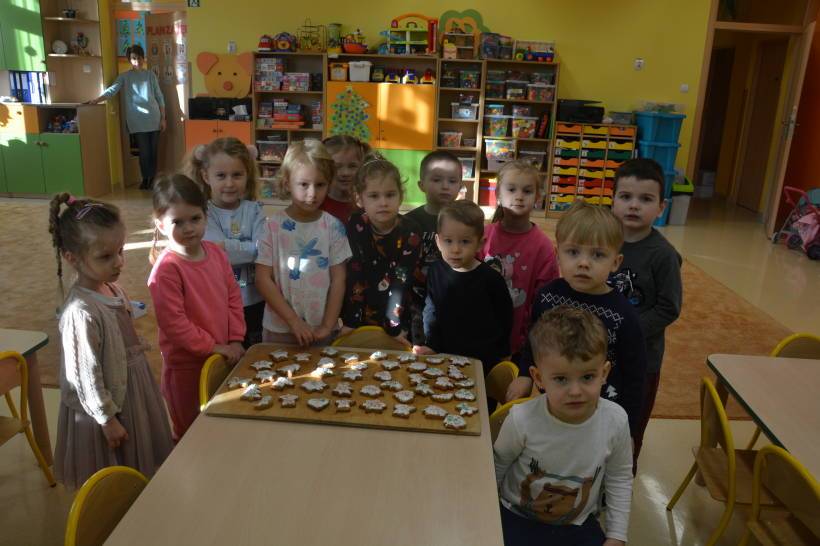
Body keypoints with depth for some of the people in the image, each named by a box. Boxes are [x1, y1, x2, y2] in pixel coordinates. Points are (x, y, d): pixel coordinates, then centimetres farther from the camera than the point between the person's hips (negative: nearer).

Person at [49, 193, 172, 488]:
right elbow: (86, 375, -22)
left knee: (138, 475, 24)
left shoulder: (112, 289, -3)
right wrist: (108, 420, -15)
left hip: (132, 393, 8)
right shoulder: (81, 312, -28)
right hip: (105, 406, -8)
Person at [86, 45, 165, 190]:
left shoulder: (151, 75, 6)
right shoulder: (124, 76, 4)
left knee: (154, 149, 4)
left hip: (154, 118, 1)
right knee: (144, 150, -2)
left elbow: (159, 97, 6)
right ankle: (146, 178, 11)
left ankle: (153, 177, 14)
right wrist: (96, 100, -26)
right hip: (138, 120, -1)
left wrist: (163, 118, 2)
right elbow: (112, 90, -9)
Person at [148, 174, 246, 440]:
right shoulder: (166, 268, -21)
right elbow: (173, 322, -22)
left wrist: (235, 340, -3)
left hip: (223, 358, 6)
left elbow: (233, 298, 4)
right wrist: (213, 347, -17)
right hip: (186, 365, -6)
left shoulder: (216, 253, -1)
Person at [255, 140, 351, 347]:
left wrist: (327, 326, -6)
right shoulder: (273, 225, -7)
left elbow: (338, 279, -1)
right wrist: (294, 321, -11)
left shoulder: (333, 227, -3)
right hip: (280, 330, -1)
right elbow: (263, 279, -7)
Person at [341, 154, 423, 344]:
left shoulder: (409, 236, -14)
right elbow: (353, 275, -14)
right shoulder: (355, 226, -10)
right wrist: (349, 321, -17)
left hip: (397, 319, -1)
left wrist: (394, 328, -20)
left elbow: (399, 284, -16)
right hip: (359, 316, 1)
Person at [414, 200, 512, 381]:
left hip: (482, 360, -3)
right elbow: (431, 312, 6)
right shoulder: (436, 271, 0)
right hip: (444, 356, 4)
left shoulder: (491, 279, -12)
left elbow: (503, 323, -4)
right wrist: (432, 346, -5)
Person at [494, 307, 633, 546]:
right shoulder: (521, 420, -26)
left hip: (579, 524, 3)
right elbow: (497, 466, -4)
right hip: (519, 520, -2)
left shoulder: (616, 421, -18)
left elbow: (620, 478, 1)